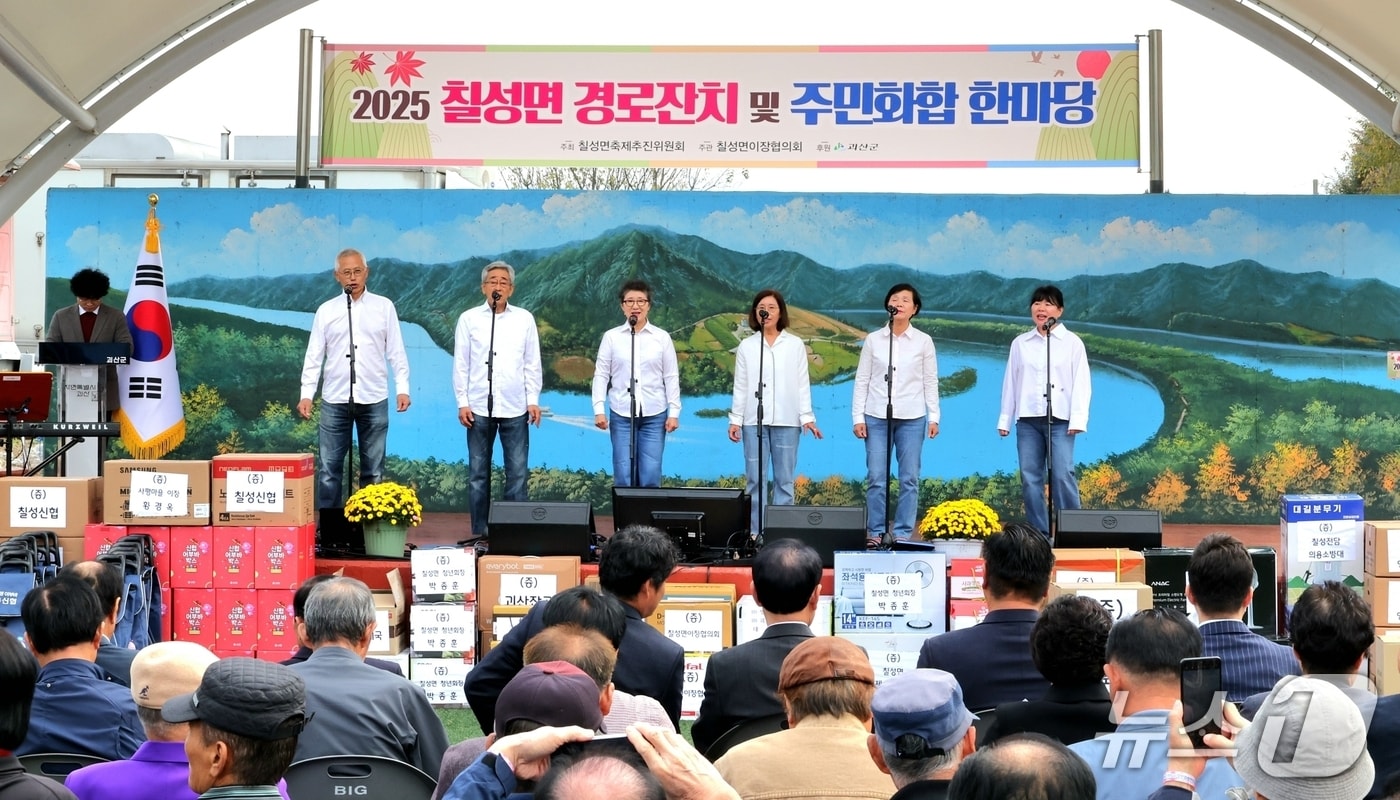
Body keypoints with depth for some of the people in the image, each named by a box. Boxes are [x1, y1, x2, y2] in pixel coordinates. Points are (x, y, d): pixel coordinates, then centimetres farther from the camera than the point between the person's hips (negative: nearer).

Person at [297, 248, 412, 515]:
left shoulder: (384, 307, 5)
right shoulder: (326, 310, 6)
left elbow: (396, 351, 4)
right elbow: (314, 356, 5)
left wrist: (403, 388, -5)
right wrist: (306, 394, -2)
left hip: (374, 400, 0)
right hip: (335, 400, 0)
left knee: (373, 470, 7)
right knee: (329, 469, 1)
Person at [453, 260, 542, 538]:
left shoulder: (524, 319, 7)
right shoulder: (469, 319, 5)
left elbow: (533, 363, 9)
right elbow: (461, 364, 5)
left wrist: (533, 400, 2)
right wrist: (462, 402, -1)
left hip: (515, 408, 0)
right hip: (479, 408, 0)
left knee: (518, 473, -2)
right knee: (479, 474, 5)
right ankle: (479, 532, 11)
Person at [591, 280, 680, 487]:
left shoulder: (662, 337, 4)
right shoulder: (611, 337, 3)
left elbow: (671, 377, 6)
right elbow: (601, 375, 4)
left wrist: (674, 412, 1)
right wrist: (599, 410, -3)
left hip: (654, 415, 0)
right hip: (621, 415, 0)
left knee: (651, 475, -2)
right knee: (623, 475, -1)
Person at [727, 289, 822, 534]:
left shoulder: (795, 345, 5)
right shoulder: (746, 346, 7)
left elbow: (802, 384, 4)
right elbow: (740, 386, 7)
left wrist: (807, 417, -4)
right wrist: (735, 419, 1)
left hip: (786, 421, -1)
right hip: (754, 421, 1)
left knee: (784, 479, 2)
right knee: (756, 478, 1)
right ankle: (756, 531, 4)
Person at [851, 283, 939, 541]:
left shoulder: (923, 341, 4)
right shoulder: (873, 340, 5)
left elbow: (930, 381, 6)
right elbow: (862, 380, 6)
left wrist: (934, 416, 1)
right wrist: (858, 417, 1)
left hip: (912, 418, 0)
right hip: (877, 417, 0)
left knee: (909, 478, 1)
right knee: (876, 478, -2)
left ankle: (903, 533, 7)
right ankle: (876, 532, 5)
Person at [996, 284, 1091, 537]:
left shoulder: (1072, 342, 4)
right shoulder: (1020, 343, 11)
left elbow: (1081, 382, 1)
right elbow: (1010, 382, 13)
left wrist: (1078, 419, -7)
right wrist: (1005, 419, 10)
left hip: (1059, 419, -3)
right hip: (1028, 419, 3)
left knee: (1063, 474, -13)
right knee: (1030, 478, 0)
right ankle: (1039, 533, 6)